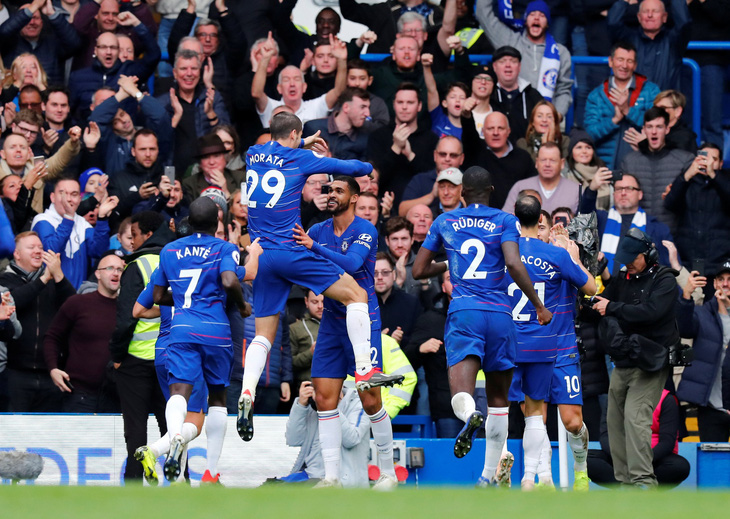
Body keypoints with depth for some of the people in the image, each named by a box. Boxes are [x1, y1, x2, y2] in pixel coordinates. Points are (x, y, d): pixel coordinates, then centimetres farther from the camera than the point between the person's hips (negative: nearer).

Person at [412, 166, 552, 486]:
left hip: (463, 314, 0)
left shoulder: (444, 222, 13)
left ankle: (470, 414, -52)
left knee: (461, 396, -14)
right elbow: (513, 264, -12)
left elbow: (418, 271, 17)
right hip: (499, 315, 0)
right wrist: (539, 305, -4)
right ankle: (489, 476, 17)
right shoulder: (505, 222, 5)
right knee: (498, 399, 16)